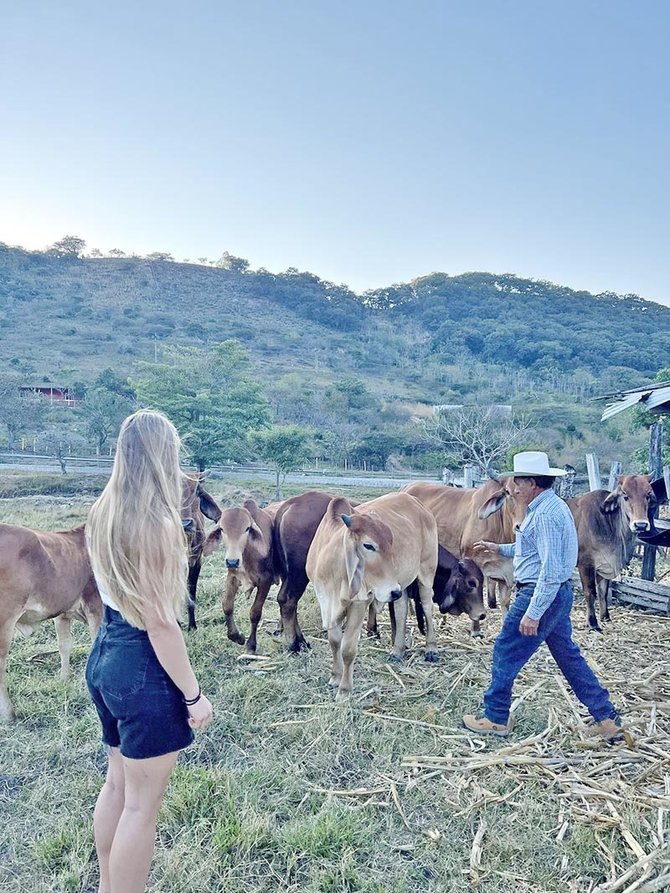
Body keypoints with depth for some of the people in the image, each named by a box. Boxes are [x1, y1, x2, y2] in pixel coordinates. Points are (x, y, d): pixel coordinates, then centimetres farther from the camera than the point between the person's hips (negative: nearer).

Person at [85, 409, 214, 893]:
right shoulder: (157, 522, -21)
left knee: (118, 783, 25)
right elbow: (159, 621, -21)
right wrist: (194, 694, -14)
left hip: (104, 657, 9)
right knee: (142, 804, 8)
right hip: (144, 671, -9)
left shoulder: (103, 512, 3)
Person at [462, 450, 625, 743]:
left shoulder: (545, 513, -21)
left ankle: (495, 718, 16)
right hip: (556, 595, 10)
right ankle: (607, 718, 24)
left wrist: (533, 613, -24)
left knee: (506, 653, 3)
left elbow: (551, 569, -26)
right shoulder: (550, 507, 12)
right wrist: (497, 548, 22)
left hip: (541, 595, -10)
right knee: (568, 655, 18)